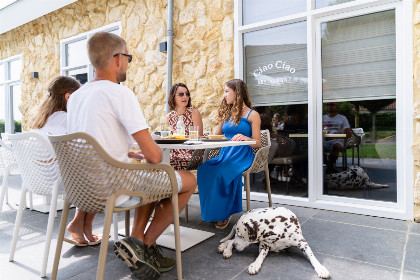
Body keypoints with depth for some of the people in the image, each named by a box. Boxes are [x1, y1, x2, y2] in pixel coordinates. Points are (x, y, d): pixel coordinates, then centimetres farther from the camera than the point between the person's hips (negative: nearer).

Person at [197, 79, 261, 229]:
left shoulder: (252, 115, 5)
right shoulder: (226, 114, 22)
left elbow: (257, 143, -1)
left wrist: (245, 138, -21)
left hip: (242, 156, -5)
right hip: (224, 155, 5)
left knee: (222, 172, -34)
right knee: (203, 169, -26)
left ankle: (224, 213, -13)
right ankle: (212, 211, -16)